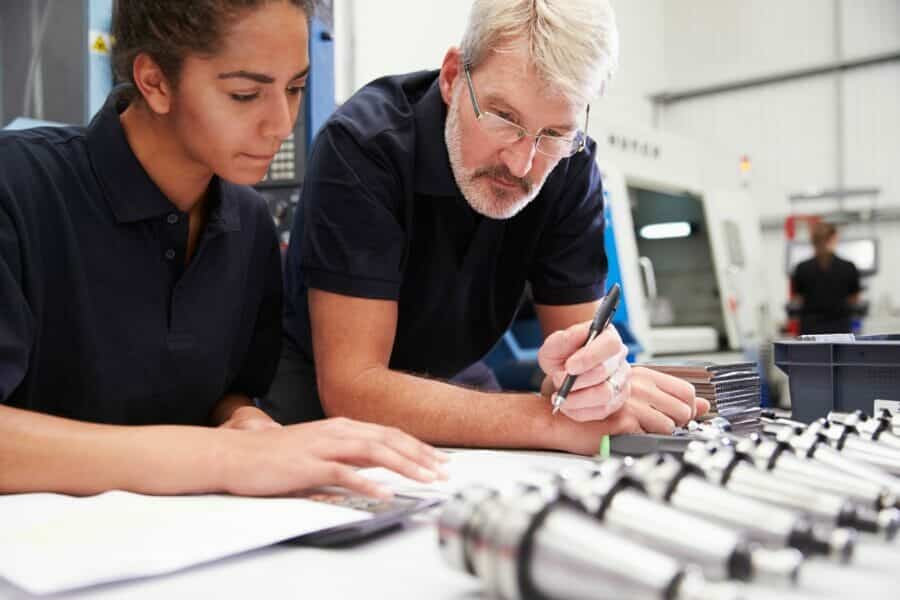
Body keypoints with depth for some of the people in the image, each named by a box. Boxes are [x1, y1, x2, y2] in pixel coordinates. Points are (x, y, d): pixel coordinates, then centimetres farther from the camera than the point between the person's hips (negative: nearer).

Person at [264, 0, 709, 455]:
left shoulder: (571, 169, -14)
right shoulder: (361, 144, -26)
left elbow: (577, 349, -11)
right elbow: (350, 388, -31)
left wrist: (593, 375, -34)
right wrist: (550, 417, -38)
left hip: (444, 385, 3)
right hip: (317, 392, -3)